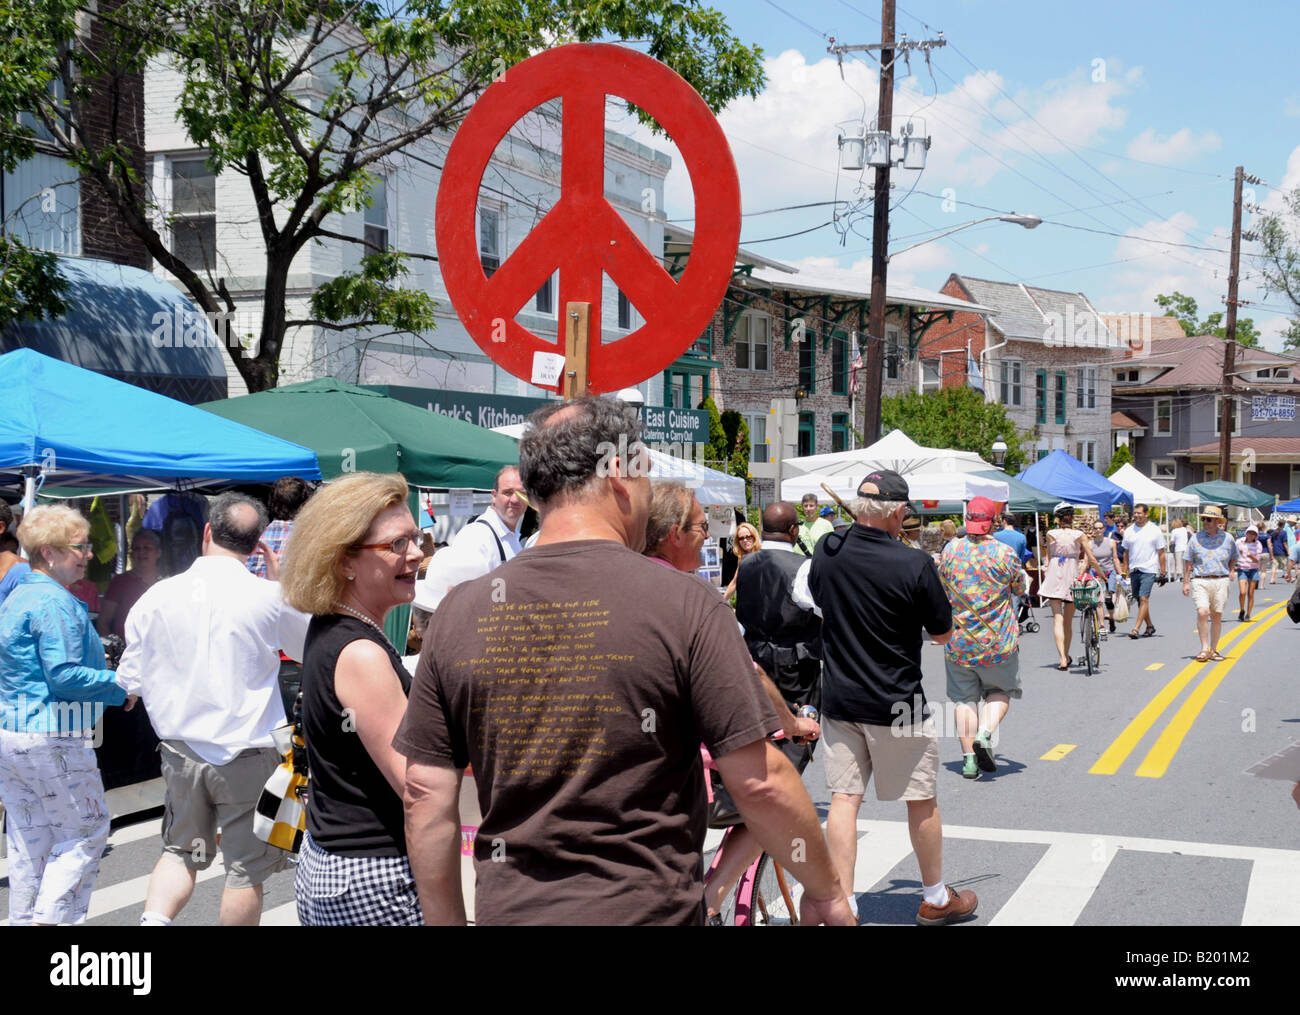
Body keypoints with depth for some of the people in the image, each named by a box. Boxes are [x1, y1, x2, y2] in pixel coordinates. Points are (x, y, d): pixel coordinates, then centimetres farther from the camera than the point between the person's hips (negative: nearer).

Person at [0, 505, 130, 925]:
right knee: (86, 833, 2)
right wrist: (120, 685, -9)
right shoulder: (56, 603, -15)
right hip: (51, 737, -9)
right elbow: (64, 675, -21)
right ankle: (51, 918, -4)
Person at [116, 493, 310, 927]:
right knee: (246, 868, 9)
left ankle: (152, 921, -1)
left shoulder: (156, 597, -4)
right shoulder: (271, 597, -11)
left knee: (181, 851, 19)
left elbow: (132, 682, 6)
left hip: (179, 749, 3)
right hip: (248, 752, -3)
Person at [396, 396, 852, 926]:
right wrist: (826, 893, 3)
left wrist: (446, 921, 11)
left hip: (506, 909, 4)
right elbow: (761, 783, -11)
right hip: (647, 910, -3)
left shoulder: (459, 612, -1)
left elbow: (425, 796, 0)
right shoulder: (684, 603, -12)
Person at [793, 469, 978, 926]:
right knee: (921, 800, 12)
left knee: (844, 798, 7)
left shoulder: (827, 553, -4)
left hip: (838, 697, 4)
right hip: (896, 704, -4)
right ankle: (935, 898, 27)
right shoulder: (914, 564, -18)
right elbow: (942, 633, -6)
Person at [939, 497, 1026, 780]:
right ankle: (985, 733, -8)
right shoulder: (1005, 553, -10)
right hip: (999, 641, -1)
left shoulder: (950, 550, -5)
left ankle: (969, 757, 6)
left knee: (964, 698, 10)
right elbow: (1020, 588, 4)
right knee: (1001, 691, 17)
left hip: (958, 642, 2)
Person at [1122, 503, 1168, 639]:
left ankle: (1136, 629, -18)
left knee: (1144, 599, -13)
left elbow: (1161, 553, 2)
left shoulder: (1155, 530, -1)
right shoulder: (1129, 531, 8)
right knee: (1140, 600, 10)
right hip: (1134, 571, 5)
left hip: (1149, 571, -5)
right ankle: (1150, 626, 24)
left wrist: (1162, 573, -2)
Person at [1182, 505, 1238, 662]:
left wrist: (1231, 571, 7)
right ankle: (1204, 649, -12)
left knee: (1217, 616, 4)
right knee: (1202, 612, -18)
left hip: (1221, 581, 1)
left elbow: (1233, 558, 24)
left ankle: (1214, 650, 15)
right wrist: (1186, 582, 4)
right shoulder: (1196, 538, 5)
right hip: (1200, 581, -1)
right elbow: (1188, 561, 8)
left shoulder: (1227, 538, 9)